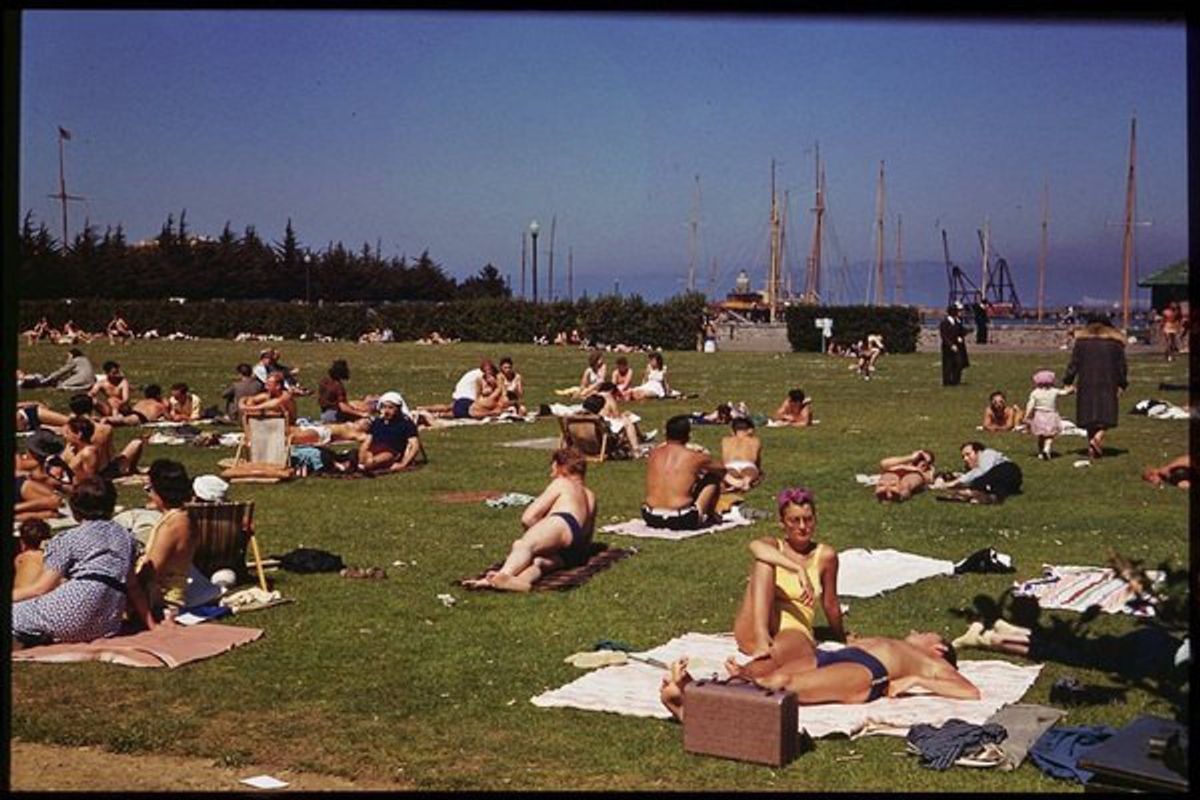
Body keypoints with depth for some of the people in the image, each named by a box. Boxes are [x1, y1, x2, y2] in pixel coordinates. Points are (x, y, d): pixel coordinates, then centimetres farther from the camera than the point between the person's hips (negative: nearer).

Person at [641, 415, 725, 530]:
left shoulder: (654, 454, 7)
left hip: (650, 519, 4)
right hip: (681, 520, -4)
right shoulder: (694, 457, -2)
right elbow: (721, 468, 17)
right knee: (712, 479, 15)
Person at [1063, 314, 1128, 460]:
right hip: (1108, 386, -1)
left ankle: (1092, 449, 11)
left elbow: (1074, 363, 2)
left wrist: (1068, 382, 6)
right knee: (1106, 415, 3)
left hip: (1086, 386, 1)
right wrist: (1122, 385, 10)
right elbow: (1121, 366, 5)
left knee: (1089, 415, 9)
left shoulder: (1081, 341, 5)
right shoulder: (1115, 342, 5)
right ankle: (1098, 437, -23)